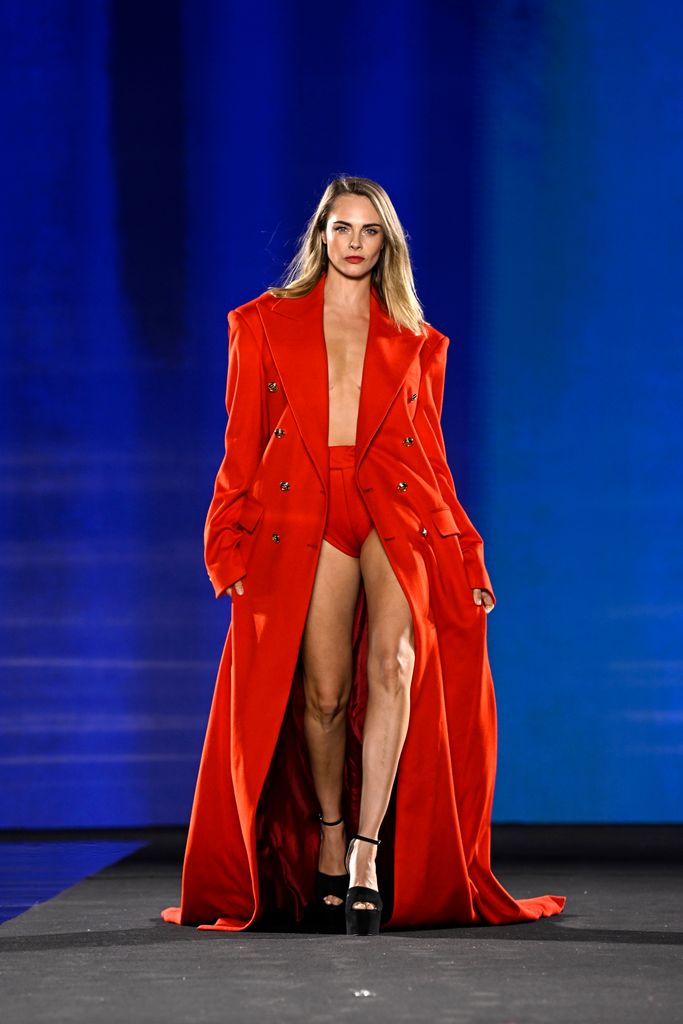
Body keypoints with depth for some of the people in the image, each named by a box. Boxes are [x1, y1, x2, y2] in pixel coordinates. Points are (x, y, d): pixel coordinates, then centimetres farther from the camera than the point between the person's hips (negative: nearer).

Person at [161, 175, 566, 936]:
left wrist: (464, 551, 12)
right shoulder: (267, 323, 14)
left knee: (396, 661, -23)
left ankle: (368, 853, -24)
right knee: (323, 693, -7)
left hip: (399, 512, 0)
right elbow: (243, 443, 11)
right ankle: (328, 844, 14)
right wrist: (231, 543, 2)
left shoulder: (416, 343, 18)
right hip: (304, 515, 0)